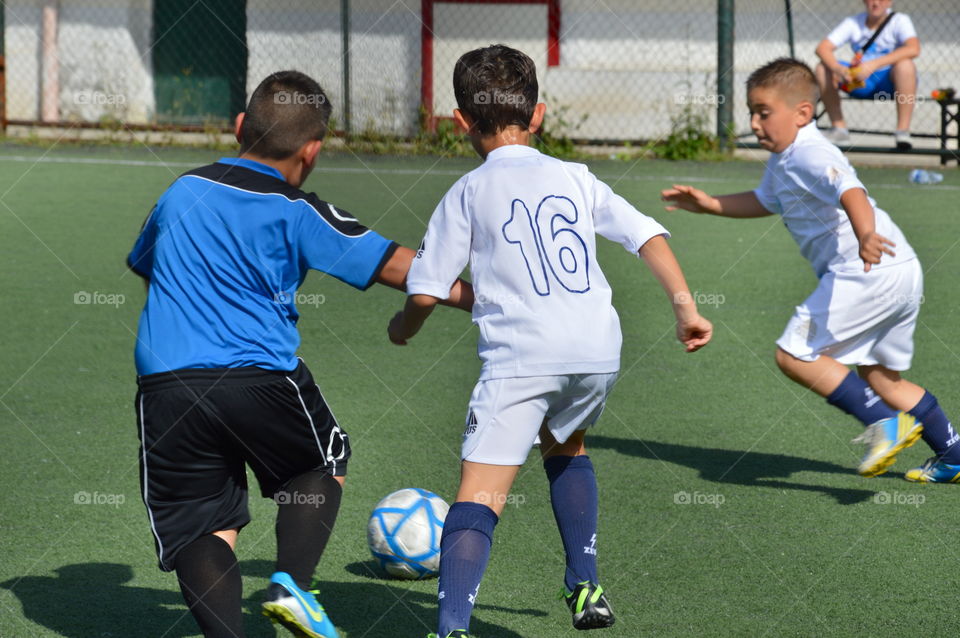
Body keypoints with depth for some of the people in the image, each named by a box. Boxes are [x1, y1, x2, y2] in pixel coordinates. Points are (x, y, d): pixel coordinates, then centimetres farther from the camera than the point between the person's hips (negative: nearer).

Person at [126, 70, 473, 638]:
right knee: (324, 462, 24)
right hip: (261, 377, -2)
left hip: (165, 383, 3)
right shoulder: (298, 213, 1)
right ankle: (293, 585, 5)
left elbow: (142, 264, 32)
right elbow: (398, 267, 0)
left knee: (201, 527, 7)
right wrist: (481, 299, 10)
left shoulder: (181, 193, 14)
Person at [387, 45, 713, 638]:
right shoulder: (574, 177, 18)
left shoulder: (468, 193, 8)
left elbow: (426, 291, 6)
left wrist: (404, 327, 26)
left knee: (478, 500, -10)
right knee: (564, 444, 34)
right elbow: (647, 234, 9)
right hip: (599, 351, 5)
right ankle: (586, 589, 33)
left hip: (521, 357, -5)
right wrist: (685, 306, 11)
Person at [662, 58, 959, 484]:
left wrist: (865, 234, -51)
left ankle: (884, 422, -15)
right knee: (882, 378, 21)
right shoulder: (782, 163, 19)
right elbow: (764, 201, 40)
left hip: (871, 271, -11)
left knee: (794, 355, -11)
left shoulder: (809, 155, -13)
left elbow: (850, 191, -33)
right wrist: (707, 204, 34)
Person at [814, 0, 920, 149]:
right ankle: (839, 127, -6)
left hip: (889, 81, -3)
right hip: (860, 84, 3)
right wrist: (837, 68, -32)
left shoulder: (899, 21, -8)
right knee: (823, 68, -15)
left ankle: (903, 131, -30)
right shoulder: (853, 23, 1)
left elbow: (913, 48, -29)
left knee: (905, 65, -34)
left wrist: (873, 65, -37)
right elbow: (822, 48, -8)